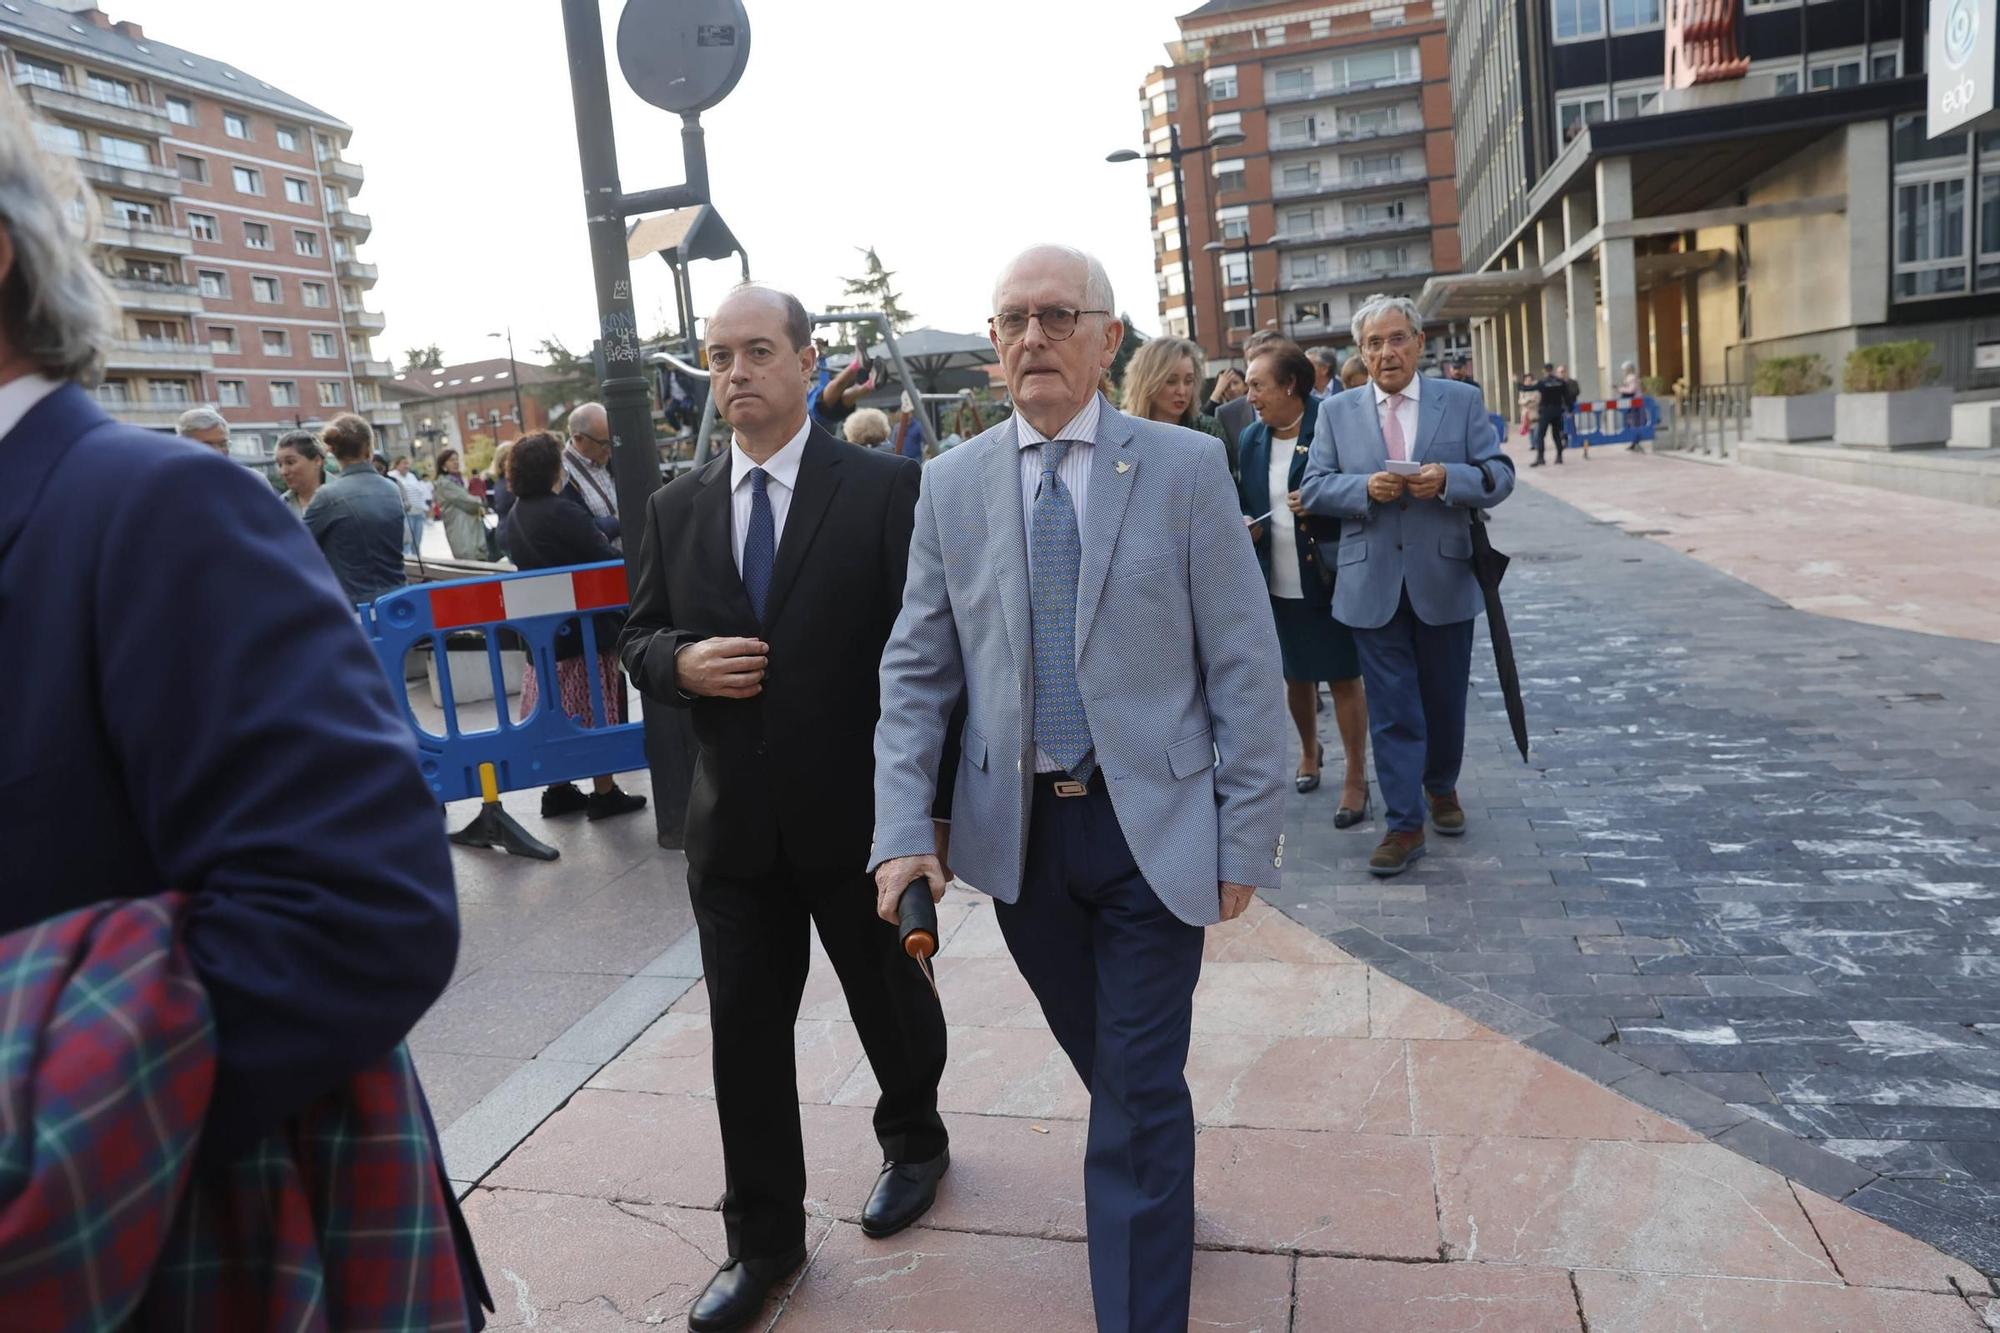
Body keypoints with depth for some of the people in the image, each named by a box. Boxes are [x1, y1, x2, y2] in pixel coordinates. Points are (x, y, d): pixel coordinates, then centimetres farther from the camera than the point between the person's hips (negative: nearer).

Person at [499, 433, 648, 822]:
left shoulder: (516, 515, 6)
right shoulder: (560, 512, -19)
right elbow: (607, 561, -20)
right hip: (583, 626, -8)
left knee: (556, 711, 15)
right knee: (596, 711, 3)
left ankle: (557, 790, 23)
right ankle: (604, 793, 10)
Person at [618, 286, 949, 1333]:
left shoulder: (886, 489, -8)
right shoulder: (676, 507, 6)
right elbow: (638, 640, 10)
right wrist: (682, 662, -14)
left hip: (859, 814, -3)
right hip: (733, 821, 3)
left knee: (890, 1000, 18)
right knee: (744, 1034, 9)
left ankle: (913, 1140, 48)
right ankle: (763, 1239, 27)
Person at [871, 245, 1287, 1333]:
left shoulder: (1186, 468, -5)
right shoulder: (951, 484, 2)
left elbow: (1243, 666, -5)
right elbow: (916, 671, 2)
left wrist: (1248, 836, -6)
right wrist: (904, 829, -7)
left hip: (1154, 827, -3)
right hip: (1017, 833, 3)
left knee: (1140, 1087, 1)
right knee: (1101, 1061, 21)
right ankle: (1155, 1187, 50)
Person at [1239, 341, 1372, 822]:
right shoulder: (1252, 437, 6)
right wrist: (1245, 526, -4)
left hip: (1330, 577, -5)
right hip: (1277, 582, 6)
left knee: (1343, 677, 2)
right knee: (1296, 675, 19)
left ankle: (1355, 778, 13)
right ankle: (1308, 750, 42)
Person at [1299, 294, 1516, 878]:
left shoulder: (1463, 401, 3)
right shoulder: (1336, 411, 4)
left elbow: (1499, 475, 0)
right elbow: (1313, 488, 0)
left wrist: (1449, 478, -20)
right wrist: (1366, 488, -19)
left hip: (1445, 579, 1)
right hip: (1373, 585, 0)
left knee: (1445, 699, 15)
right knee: (1392, 710, 2)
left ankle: (1441, 786, 40)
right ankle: (1404, 825, 10)